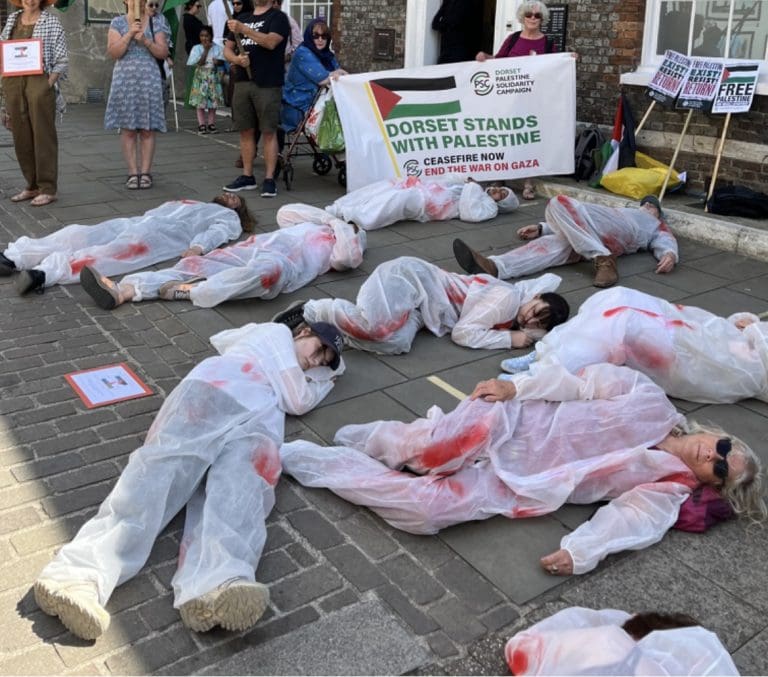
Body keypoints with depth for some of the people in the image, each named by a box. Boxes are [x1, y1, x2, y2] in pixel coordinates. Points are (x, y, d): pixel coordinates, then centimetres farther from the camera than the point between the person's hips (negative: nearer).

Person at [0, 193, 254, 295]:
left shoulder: (229, 217, 33)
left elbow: (217, 232, 13)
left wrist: (198, 247, -5)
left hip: (166, 234, -2)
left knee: (116, 252, -28)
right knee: (82, 234, -19)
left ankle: (48, 271, -46)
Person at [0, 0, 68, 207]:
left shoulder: (51, 22, 2)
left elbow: (62, 60, -2)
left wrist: (50, 82, -13)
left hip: (39, 81, -5)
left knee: (43, 135, -3)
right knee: (21, 137, 7)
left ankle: (48, 189, 2)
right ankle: (32, 186, 17)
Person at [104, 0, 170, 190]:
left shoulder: (157, 23, 7)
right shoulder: (118, 22, 5)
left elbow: (163, 53, 1)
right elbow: (113, 52, -4)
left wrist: (146, 41, -14)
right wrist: (129, 34, -13)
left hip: (149, 81, 0)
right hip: (125, 81, 0)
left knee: (148, 129, 0)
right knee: (128, 128, -2)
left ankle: (145, 172, 5)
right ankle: (133, 172, 3)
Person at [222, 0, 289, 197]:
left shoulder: (278, 17, 1)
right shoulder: (242, 19, 19)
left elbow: (270, 42, -17)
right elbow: (227, 49, 18)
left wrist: (243, 29, -23)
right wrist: (236, 59, -4)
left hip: (268, 84, -6)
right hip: (242, 83, 6)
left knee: (268, 132, -5)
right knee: (245, 131, 8)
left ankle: (269, 179, -1)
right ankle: (247, 176, 16)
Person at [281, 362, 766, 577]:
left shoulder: (667, 491, 4)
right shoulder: (653, 403, 4)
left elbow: (628, 520, -11)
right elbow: (587, 380, 5)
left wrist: (581, 551, -30)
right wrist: (516, 387, -7)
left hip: (518, 487, 0)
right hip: (513, 424, 1)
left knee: (426, 510, -22)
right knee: (433, 449, -32)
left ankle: (310, 460, -4)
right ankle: (378, 440, 3)